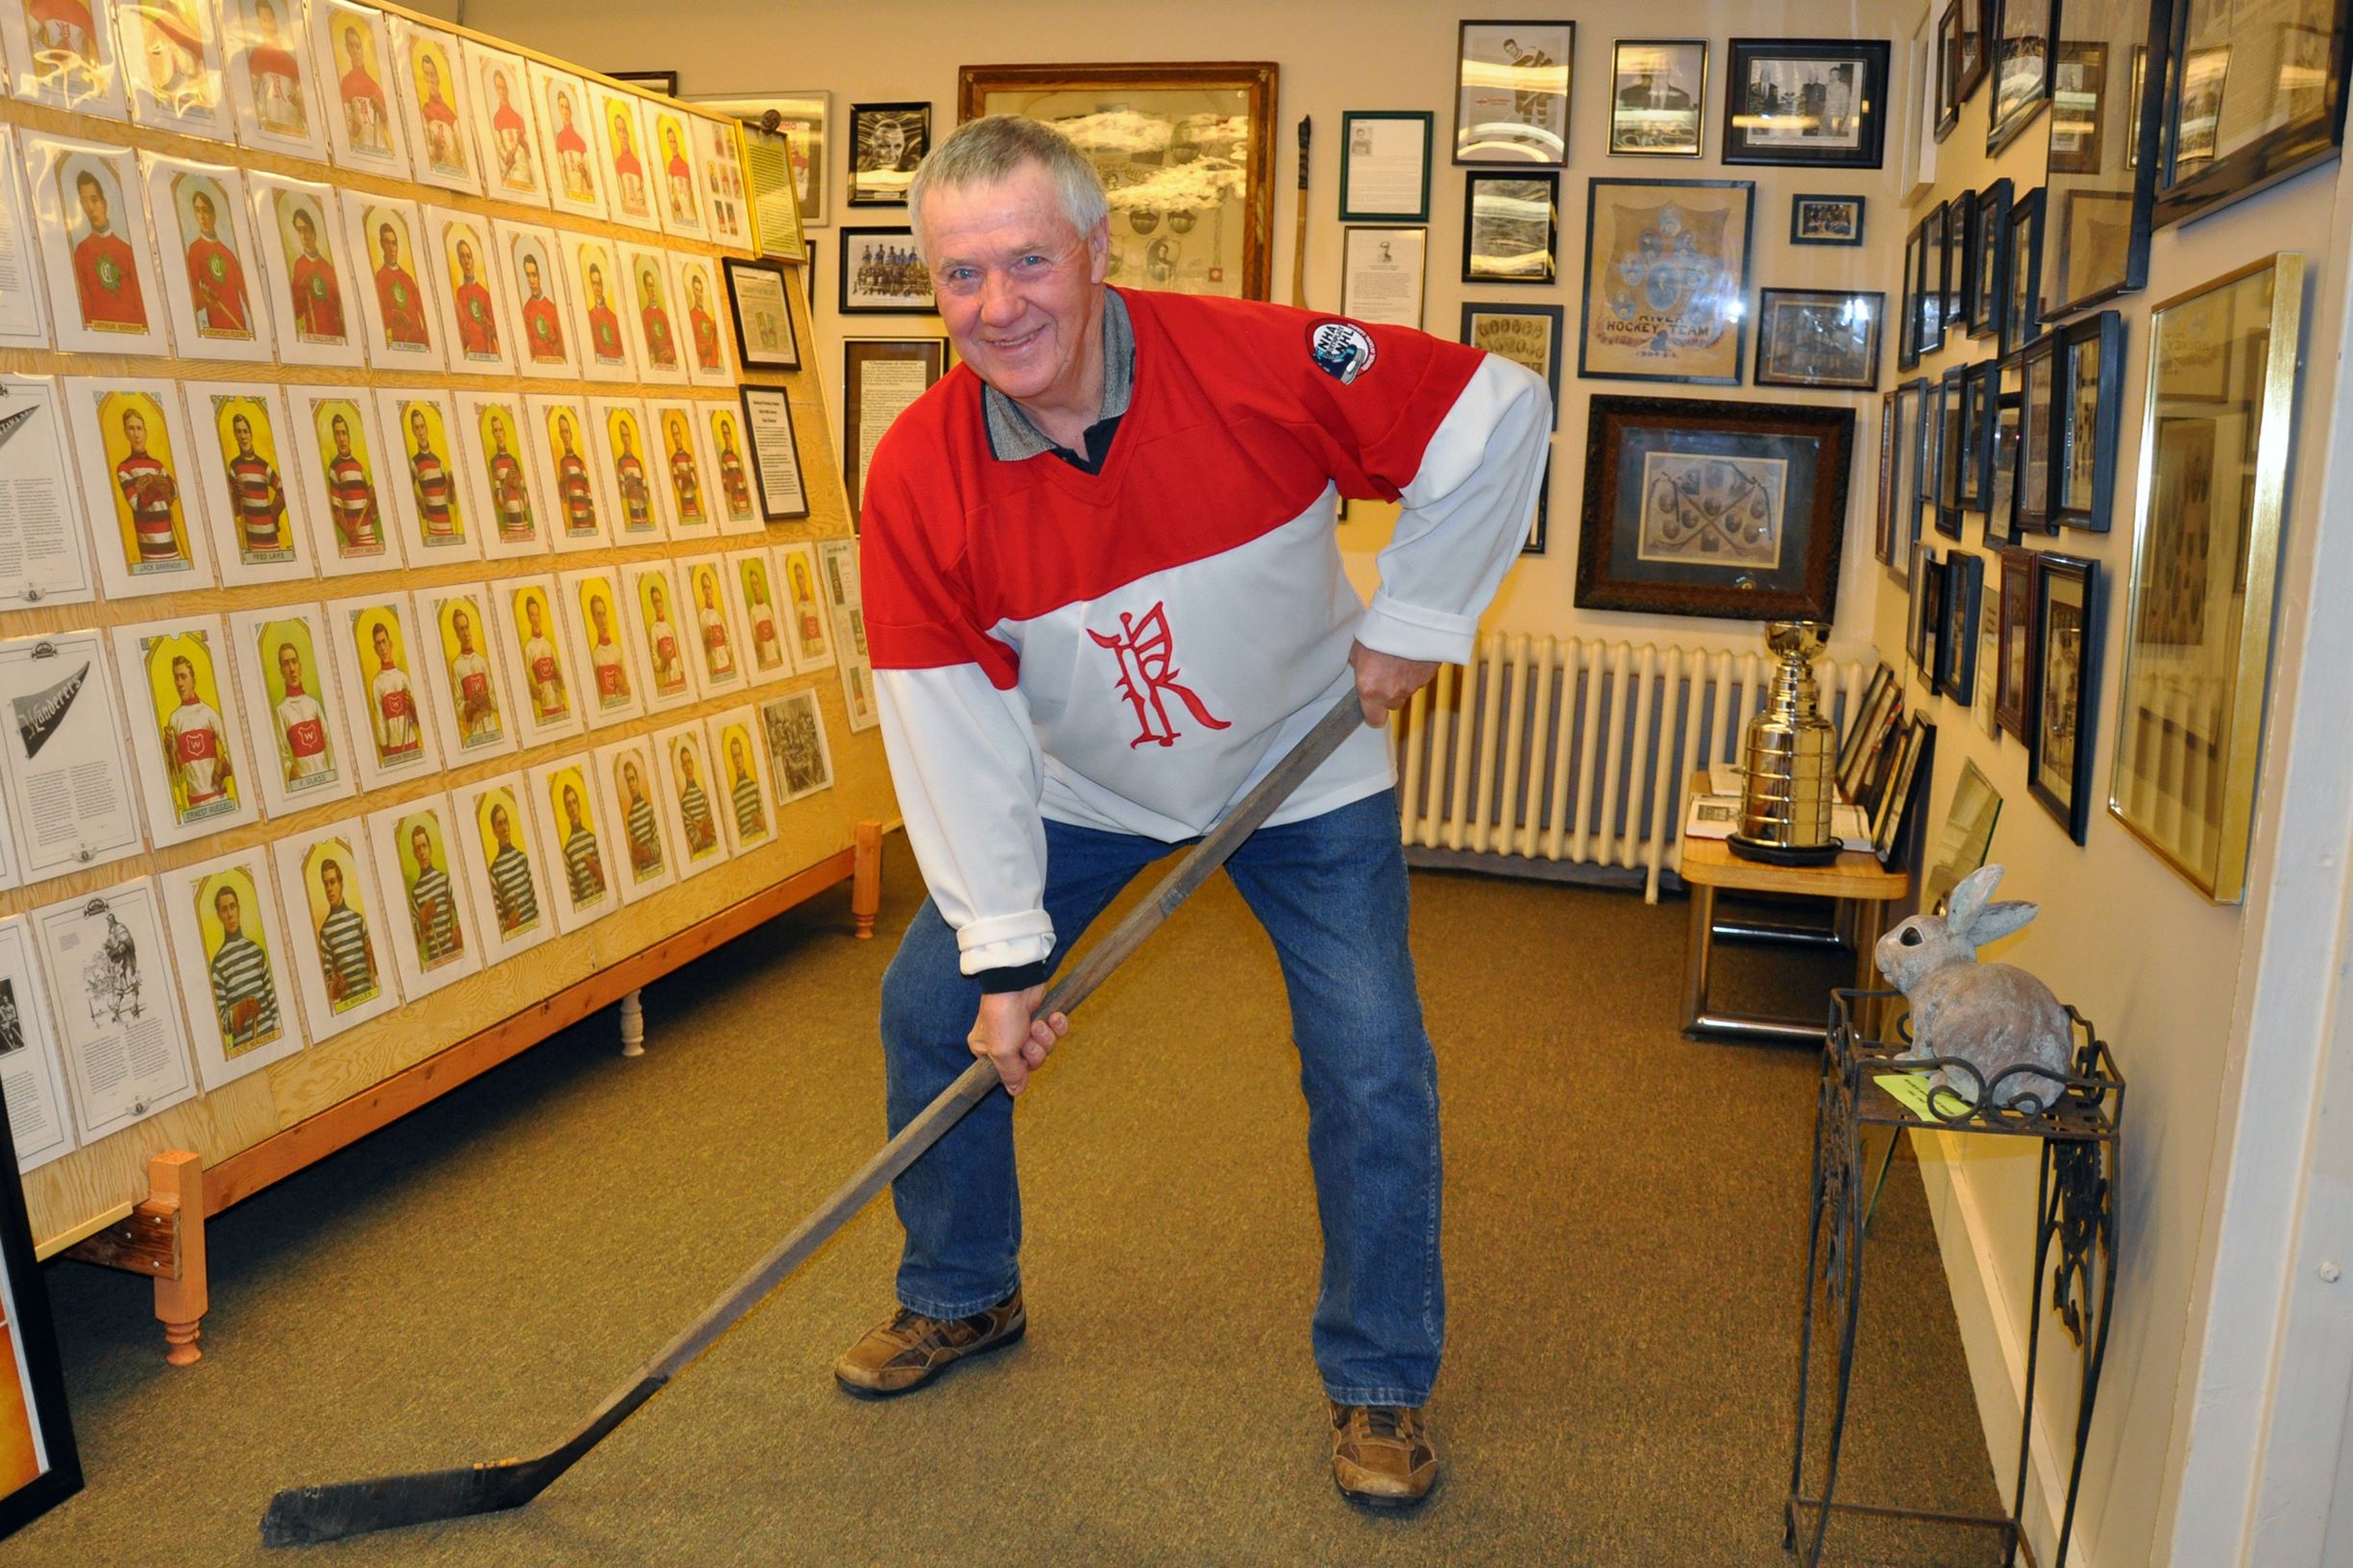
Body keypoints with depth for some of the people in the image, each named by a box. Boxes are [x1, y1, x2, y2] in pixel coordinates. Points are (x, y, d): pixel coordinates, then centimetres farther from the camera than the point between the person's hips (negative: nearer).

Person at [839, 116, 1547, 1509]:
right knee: (929, 1009, 4)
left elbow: (1498, 414, -17)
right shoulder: (919, 476, -20)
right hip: (1081, 788, 3)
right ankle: (963, 1298, 31)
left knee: (1374, 1076, -7)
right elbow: (953, 727, -16)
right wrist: (1002, 953, -16)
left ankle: (1382, 1381, 18)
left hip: (1301, 770, -2)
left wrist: (1415, 620, -13)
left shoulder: (1254, 361, -27)